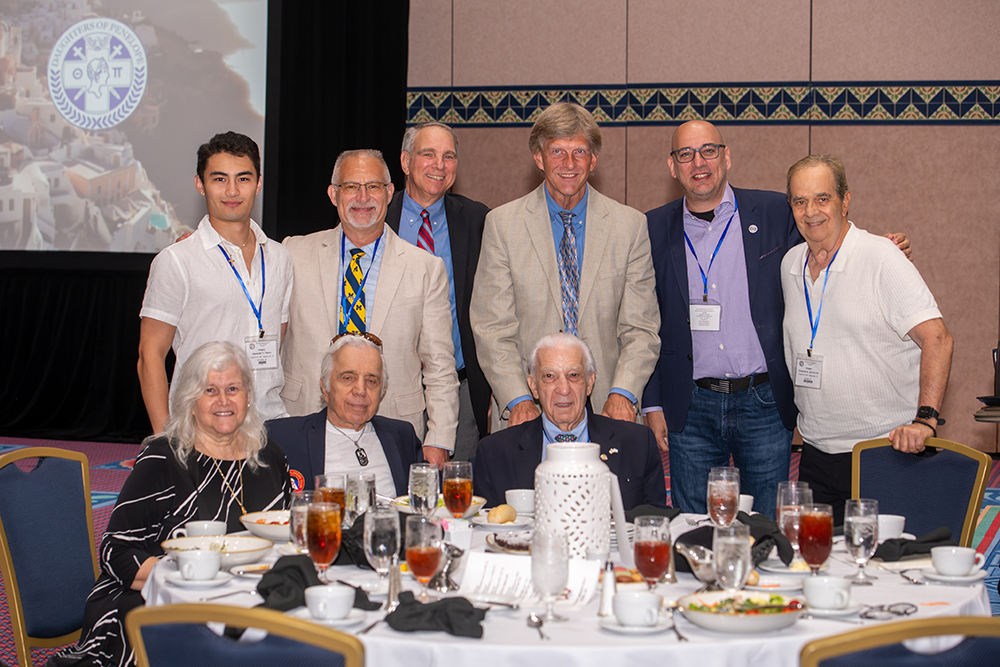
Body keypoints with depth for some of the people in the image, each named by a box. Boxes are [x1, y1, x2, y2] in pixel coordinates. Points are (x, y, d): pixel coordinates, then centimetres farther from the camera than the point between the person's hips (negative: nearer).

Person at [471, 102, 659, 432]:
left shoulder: (630, 225, 5)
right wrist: (518, 401, -14)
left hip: (605, 408, 1)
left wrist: (622, 393, -13)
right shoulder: (502, 223, 2)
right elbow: (492, 327, -1)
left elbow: (640, 327, 2)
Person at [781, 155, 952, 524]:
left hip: (887, 449, -5)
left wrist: (925, 419, -26)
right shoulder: (790, 264, 9)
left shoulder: (881, 258, -10)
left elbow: (937, 339, -16)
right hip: (817, 455, 5)